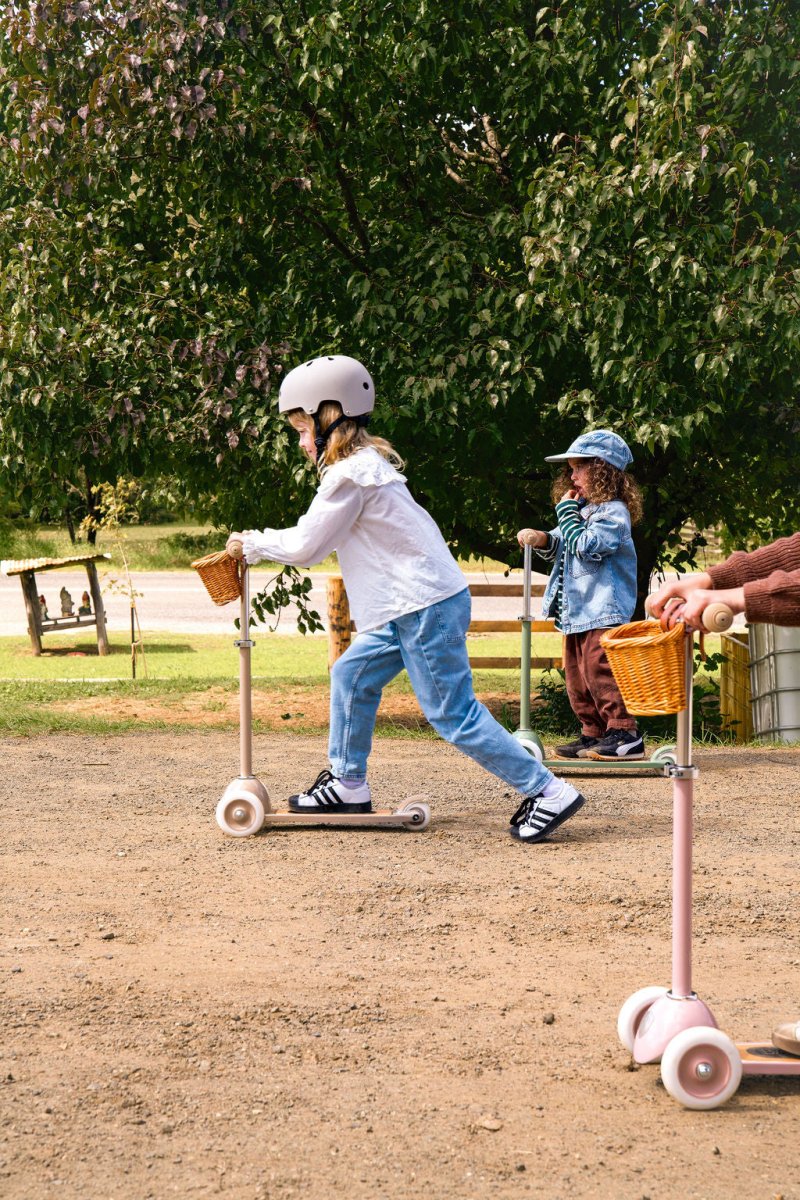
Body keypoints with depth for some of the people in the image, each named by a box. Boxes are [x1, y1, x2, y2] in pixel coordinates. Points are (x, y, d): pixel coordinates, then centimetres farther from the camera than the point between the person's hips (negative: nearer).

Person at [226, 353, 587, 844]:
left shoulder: (349, 475, -14)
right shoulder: (370, 463, 17)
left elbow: (306, 547, -10)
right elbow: (325, 537, 26)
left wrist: (252, 544, 4)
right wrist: (262, 543, 21)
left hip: (427, 606, -10)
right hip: (414, 605, 10)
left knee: (452, 712, -8)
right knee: (352, 676, 16)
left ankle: (548, 793, -8)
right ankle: (349, 784, 24)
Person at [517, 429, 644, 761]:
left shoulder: (613, 512, -11)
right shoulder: (583, 509, 19)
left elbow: (586, 547, -21)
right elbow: (560, 547, 23)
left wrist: (567, 511, -14)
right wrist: (542, 539, 2)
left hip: (603, 612, -10)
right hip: (576, 611, 10)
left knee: (601, 672, -14)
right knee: (577, 678, 11)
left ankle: (625, 734, -13)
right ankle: (594, 734, 17)